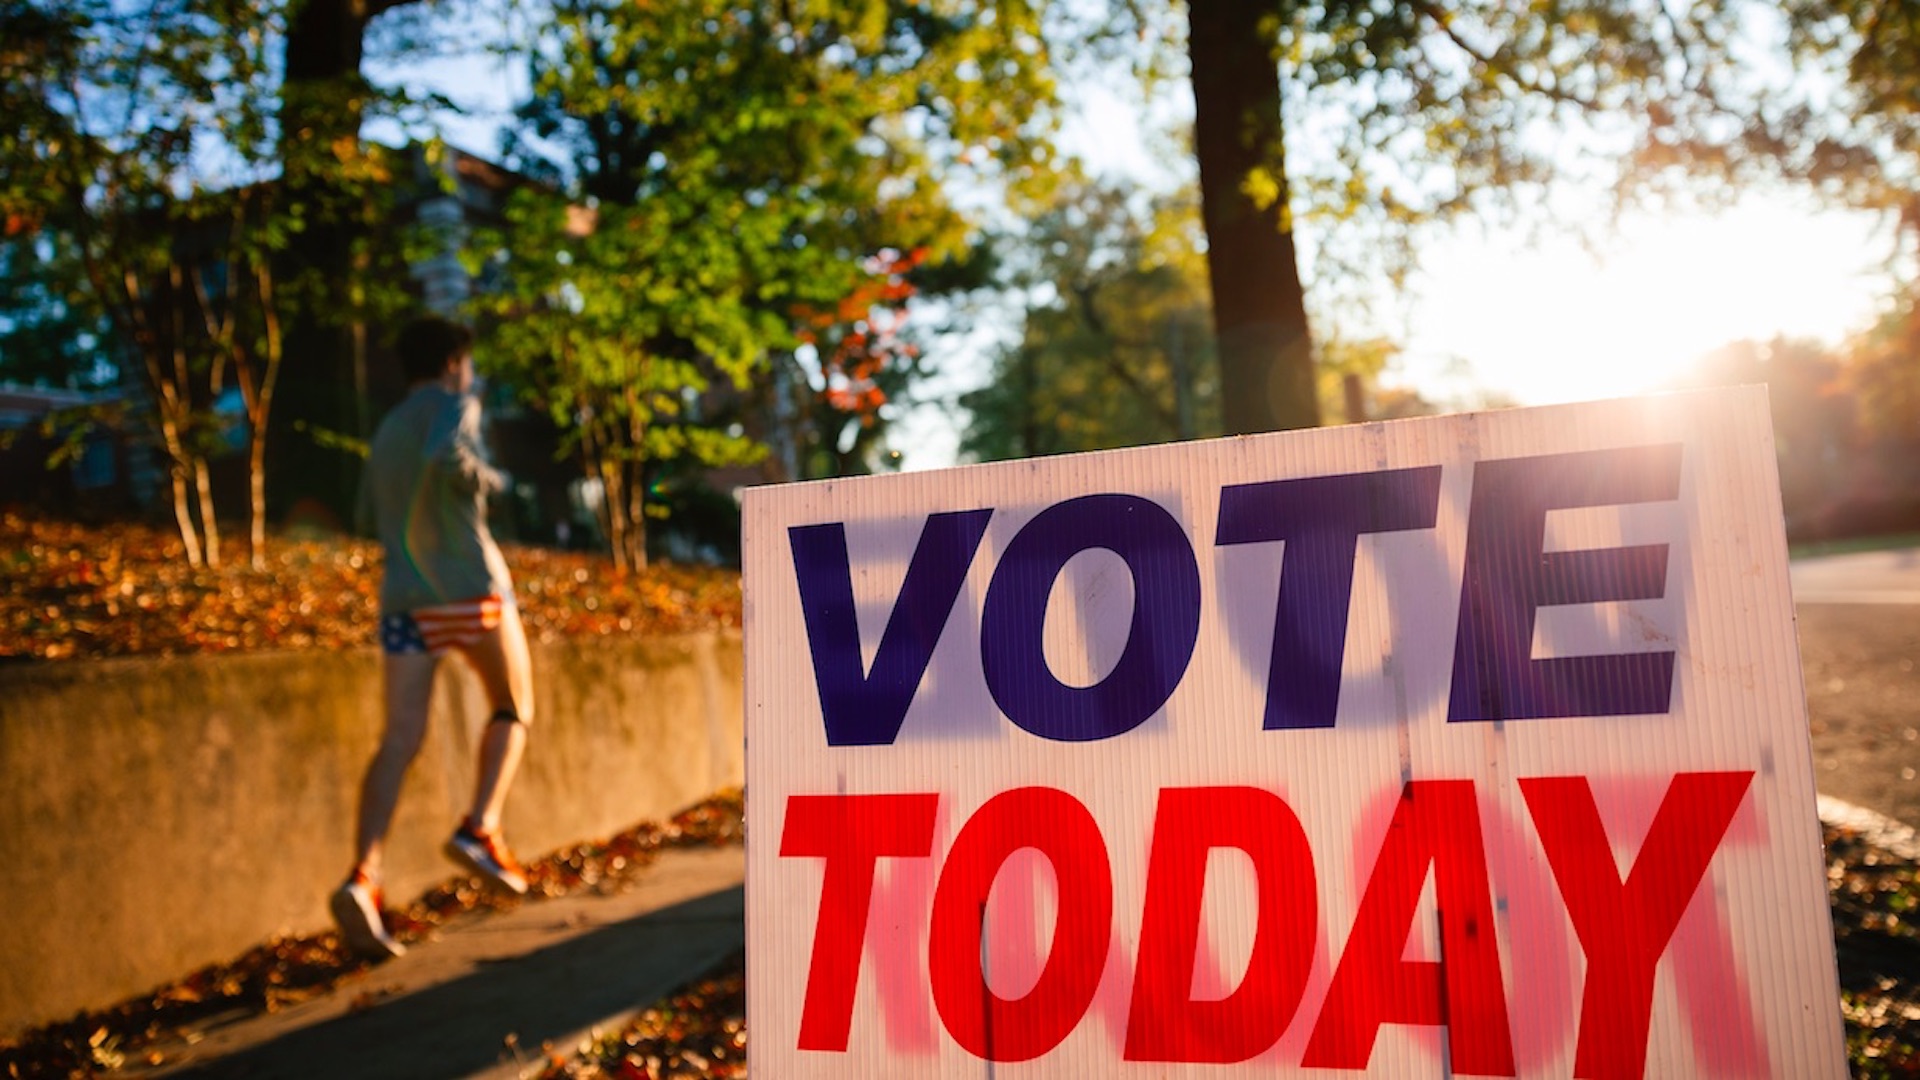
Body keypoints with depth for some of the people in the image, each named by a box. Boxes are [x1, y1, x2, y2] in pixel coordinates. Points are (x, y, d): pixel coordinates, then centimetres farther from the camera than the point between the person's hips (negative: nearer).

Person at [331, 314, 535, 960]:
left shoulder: (387, 431, 23)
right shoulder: (453, 405, 1)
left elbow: (370, 519, 27)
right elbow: (444, 456, -22)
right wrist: (486, 478, -4)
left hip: (403, 593, 6)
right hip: (467, 582, -6)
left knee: (400, 740, -2)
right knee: (512, 708, 12)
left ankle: (362, 877, -17)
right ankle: (479, 829, -6)